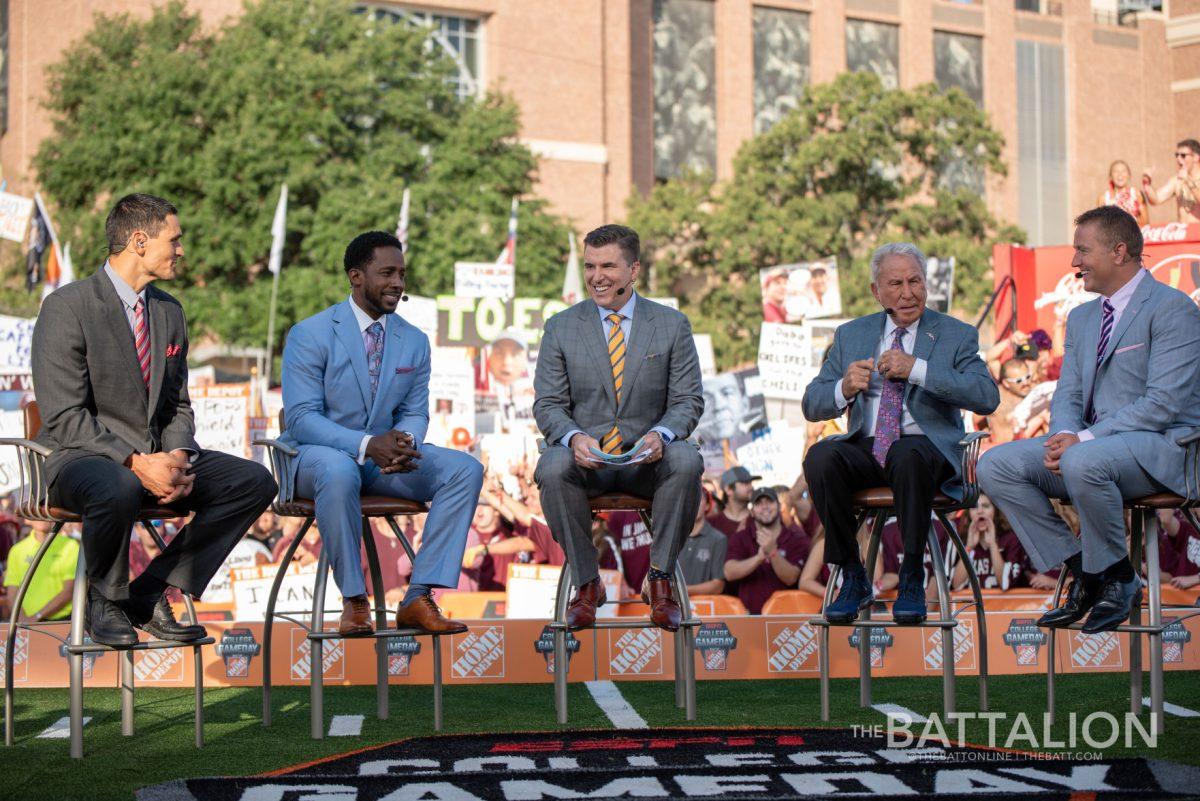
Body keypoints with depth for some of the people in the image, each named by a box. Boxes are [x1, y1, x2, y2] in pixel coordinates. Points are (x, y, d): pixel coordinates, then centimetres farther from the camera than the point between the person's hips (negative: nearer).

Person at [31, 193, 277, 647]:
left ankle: (150, 595, -8)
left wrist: (179, 457, -7)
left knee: (254, 481, -12)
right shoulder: (67, 307, -10)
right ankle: (105, 602, -11)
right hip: (79, 457, -7)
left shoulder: (169, 312, 13)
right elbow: (63, 416, -16)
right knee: (119, 489, -42)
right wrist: (135, 462, -26)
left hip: (155, 458, 7)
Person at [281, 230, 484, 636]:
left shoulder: (415, 341, 8)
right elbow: (301, 417, -14)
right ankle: (353, 600, -25)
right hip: (316, 453, -5)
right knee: (339, 470, -41)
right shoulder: (309, 335, -8)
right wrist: (367, 445, -29)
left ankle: (418, 598, -21)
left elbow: (415, 413, 9)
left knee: (466, 469, -18)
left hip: (385, 455, 5)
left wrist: (405, 443, -19)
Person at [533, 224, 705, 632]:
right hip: (585, 458, 0)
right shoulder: (560, 328, 6)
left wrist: (660, 435, -21)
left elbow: (689, 400, 2)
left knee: (687, 461, -33)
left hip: (647, 459, 0)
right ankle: (586, 582, -15)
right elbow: (548, 404, 2)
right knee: (552, 467, -34)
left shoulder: (672, 325, 5)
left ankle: (659, 577, -16)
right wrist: (574, 438, -21)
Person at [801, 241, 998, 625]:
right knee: (820, 457, -30)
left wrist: (916, 369, -19)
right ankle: (852, 577, -16)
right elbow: (812, 404, 11)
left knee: (907, 456, -39)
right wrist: (844, 389, -13)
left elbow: (987, 398, -10)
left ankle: (912, 578, -22)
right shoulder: (851, 335, 16)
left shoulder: (956, 335, 7)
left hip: (925, 447, -3)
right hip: (865, 448, 3)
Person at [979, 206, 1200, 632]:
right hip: (1091, 442, 8)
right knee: (995, 465, -12)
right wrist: (1063, 437, -11)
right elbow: (1067, 394, 14)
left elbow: (1163, 403, -17)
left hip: (1160, 447, -8)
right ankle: (1081, 571, -5)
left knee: (1083, 463, -39)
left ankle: (1117, 578, -14)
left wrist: (1084, 440, -22)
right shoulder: (1082, 317, 19)